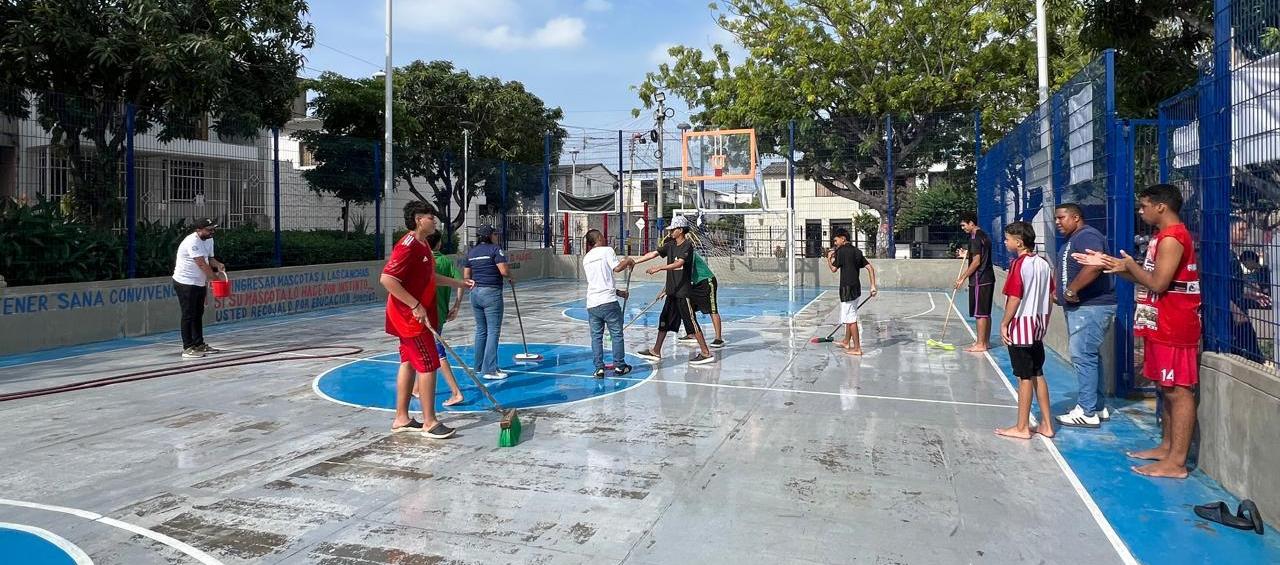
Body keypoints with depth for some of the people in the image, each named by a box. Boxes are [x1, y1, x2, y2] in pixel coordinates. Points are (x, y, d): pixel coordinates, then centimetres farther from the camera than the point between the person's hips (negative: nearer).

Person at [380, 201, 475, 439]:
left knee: (409, 363, 14)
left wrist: (458, 283, 23)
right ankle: (429, 423, 1)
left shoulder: (422, 245, 12)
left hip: (413, 316, 10)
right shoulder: (408, 246, -20)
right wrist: (416, 306, -26)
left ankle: (401, 419, 22)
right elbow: (387, 279, -27)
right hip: (410, 315, -10)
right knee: (429, 364, -6)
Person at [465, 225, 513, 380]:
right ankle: (490, 369, -6)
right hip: (491, 292, -7)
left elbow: (466, 276, 13)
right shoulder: (495, 249, -8)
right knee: (493, 331, -4)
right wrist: (511, 278, 2)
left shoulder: (471, 252, 12)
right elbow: (503, 270, -17)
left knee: (481, 330, 15)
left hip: (475, 293, 7)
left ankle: (479, 366, 21)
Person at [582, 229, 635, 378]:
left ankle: (599, 368, 6)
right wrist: (628, 261, 6)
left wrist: (618, 292, 24)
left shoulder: (586, 258, 18)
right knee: (616, 333, 6)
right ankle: (619, 366, 11)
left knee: (596, 336, 8)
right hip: (608, 301, -5)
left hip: (592, 303, 5)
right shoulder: (606, 250, 0)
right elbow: (617, 268, -14)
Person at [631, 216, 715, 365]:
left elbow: (679, 263, -27)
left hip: (683, 292, -8)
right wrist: (633, 262, 7)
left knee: (691, 322, -6)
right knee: (664, 319, 13)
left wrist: (659, 268, -34)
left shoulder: (687, 245, -13)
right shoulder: (670, 244, 11)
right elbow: (653, 254, 11)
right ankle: (656, 352, 22)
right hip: (672, 291, 8)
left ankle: (706, 353, 1)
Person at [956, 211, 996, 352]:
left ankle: (980, 344, -3)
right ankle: (986, 341, 20)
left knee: (979, 313, -6)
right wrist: (967, 254, 16)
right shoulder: (984, 235, 15)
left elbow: (976, 262, -19)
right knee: (986, 313, 14)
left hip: (979, 280, -10)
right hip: (988, 278, 10)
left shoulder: (975, 237, -15)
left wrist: (962, 278, -14)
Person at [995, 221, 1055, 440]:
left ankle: (1022, 427, 8)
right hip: (1038, 326, 8)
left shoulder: (1019, 265, -16)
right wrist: (1044, 322, 19)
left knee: (1024, 378, -1)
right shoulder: (1044, 264, 7)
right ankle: (1046, 425, 20)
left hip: (1020, 326, -8)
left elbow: (1015, 298, -18)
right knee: (1038, 375, 14)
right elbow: (1050, 296, 11)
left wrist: (1004, 324, -10)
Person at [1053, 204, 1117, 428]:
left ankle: (1088, 412, -4)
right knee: (1089, 357, 15)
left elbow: (1094, 265, -32)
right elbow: (1068, 271, 29)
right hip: (1080, 307, 11)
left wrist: (1071, 290, -26)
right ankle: (1097, 407, 23)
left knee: (1083, 357, -9)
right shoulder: (1073, 240, 19)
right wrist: (1059, 293, 12)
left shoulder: (1086, 236, -14)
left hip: (1090, 307, -11)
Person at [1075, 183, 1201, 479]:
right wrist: (1108, 263, 11)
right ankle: (1167, 447, 26)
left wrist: (1130, 265, -8)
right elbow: (1147, 277, 19)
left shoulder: (1172, 238, -17)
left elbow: (1157, 283, -24)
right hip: (1162, 326, 11)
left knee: (1178, 391, -6)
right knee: (1167, 389, 16)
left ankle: (1176, 463, -3)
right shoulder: (1165, 236, 17)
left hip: (1174, 329, -11)